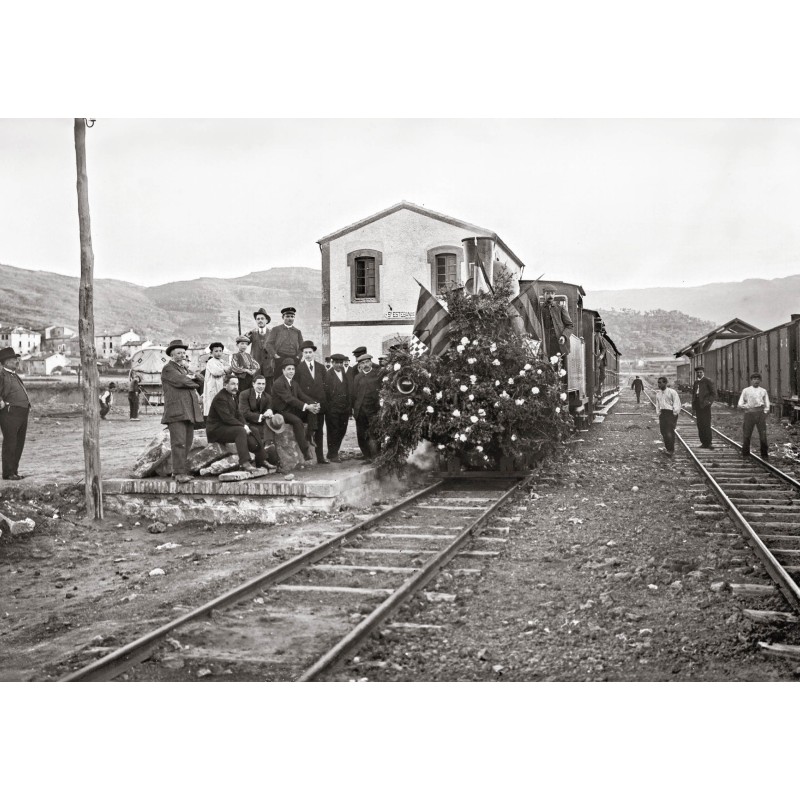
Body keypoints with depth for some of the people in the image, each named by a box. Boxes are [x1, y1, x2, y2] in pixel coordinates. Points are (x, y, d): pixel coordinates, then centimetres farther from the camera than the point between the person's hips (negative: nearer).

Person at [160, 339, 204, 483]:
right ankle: (180, 473, -12)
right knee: (179, 443, -12)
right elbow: (181, 381, -16)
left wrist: (191, 375, -3)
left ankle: (176, 471, 13)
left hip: (189, 412, 8)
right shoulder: (168, 368, 0)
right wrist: (194, 383, 2)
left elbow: (200, 381, 16)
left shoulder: (184, 368, 25)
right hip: (176, 411, -8)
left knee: (187, 443, 6)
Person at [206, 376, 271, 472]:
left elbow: (238, 415, 14)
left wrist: (245, 425, -5)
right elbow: (226, 418, -25)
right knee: (240, 431, -33)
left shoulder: (232, 396, 14)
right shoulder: (220, 398, -17)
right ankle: (244, 463, -39)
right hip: (216, 430, -10)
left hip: (226, 427, 10)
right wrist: (243, 426, -22)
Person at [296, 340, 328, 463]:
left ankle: (320, 457, 14)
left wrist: (322, 401, 3)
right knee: (311, 429, -13)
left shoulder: (321, 368, 13)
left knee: (319, 431, 8)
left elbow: (325, 385, 14)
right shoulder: (298, 368, -1)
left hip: (320, 403, 4)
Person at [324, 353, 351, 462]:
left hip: (345, 409, 5)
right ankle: (332, 455, 9)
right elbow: (325, 392, -8)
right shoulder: (327, 375, -3)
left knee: (342, 431, 10)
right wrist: (328, 407, -12)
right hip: (332, 409, -5)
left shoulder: (346, 375, 13)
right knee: (333, 432, 0)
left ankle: (334, 452, 25)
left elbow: (350, 391, 13)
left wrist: (349, 405, 5)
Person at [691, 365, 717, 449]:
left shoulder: (707, 381, -1)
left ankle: (708, 443, -7)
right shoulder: (695, 382, 18)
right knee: (700, 425, 4)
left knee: (706, 424, -10)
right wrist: (693, 406, 13)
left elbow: (714, 394, -3)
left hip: (705, 405, -6)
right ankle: (703, 442, 9)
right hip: (698, 406, 6)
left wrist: (708, 401, -16)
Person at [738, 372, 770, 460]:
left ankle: (764, 455, 8)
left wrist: (765, 413, 0)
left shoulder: (763, 391, 12)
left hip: (760, 413, 1)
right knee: (746, 435, 2)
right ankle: (745, 454, 15)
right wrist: (749, 407, -8)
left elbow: (767, 405, 13)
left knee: (763, 435, -3)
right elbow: (740, 404, 5)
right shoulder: (746, 390, 8)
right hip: (749, 413, -1)